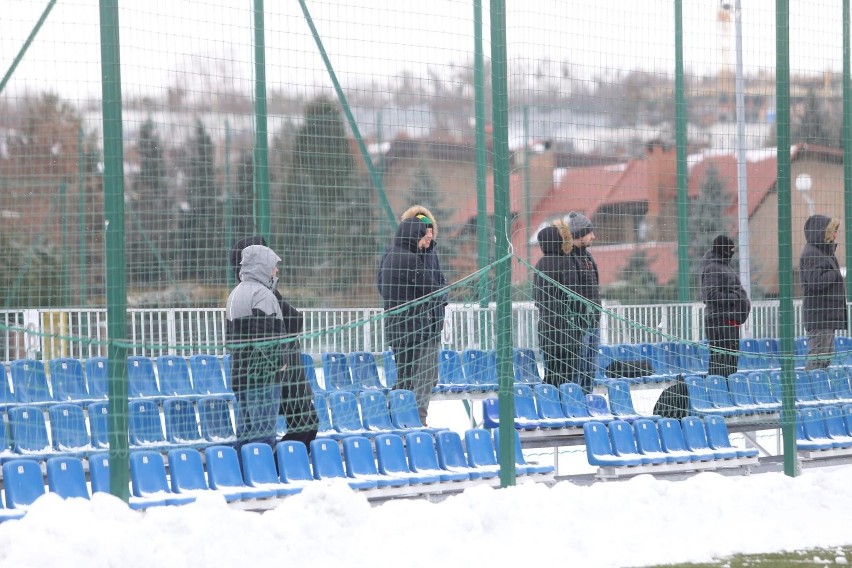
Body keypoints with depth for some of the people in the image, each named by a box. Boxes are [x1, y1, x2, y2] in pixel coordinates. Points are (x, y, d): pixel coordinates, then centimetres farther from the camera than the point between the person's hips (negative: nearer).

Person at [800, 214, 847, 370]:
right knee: (817, 358, -11)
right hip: (819, 315, -11)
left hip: (827, 315, 11)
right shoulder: (810, 255, -14)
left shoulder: (823, 252, 19)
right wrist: (836, 274, -12)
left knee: (825, 357, 13)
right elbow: (815, 281, -23)